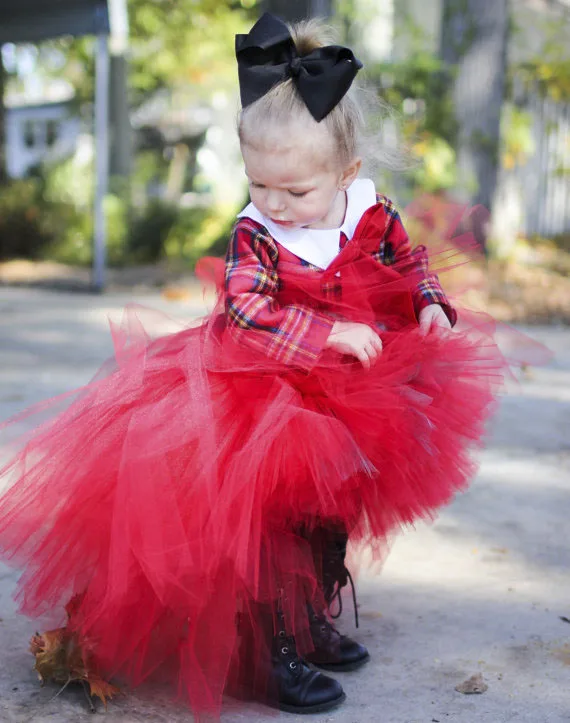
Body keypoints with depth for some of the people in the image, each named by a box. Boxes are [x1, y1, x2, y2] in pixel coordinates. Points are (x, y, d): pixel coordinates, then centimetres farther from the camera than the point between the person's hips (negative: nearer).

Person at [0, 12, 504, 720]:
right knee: (276, 516, -3)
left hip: (352, 396, 6)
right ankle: (273, 654, 13)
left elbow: (409, 261, 13)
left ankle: (315, 620, 41)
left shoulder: (374, 212, -6)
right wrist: (330, 334, -35)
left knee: (335, 514, 19)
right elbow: (246, 312, -31)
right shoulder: (254, 235, -19)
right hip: (269, 392, -5)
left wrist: (430, 304, -5)